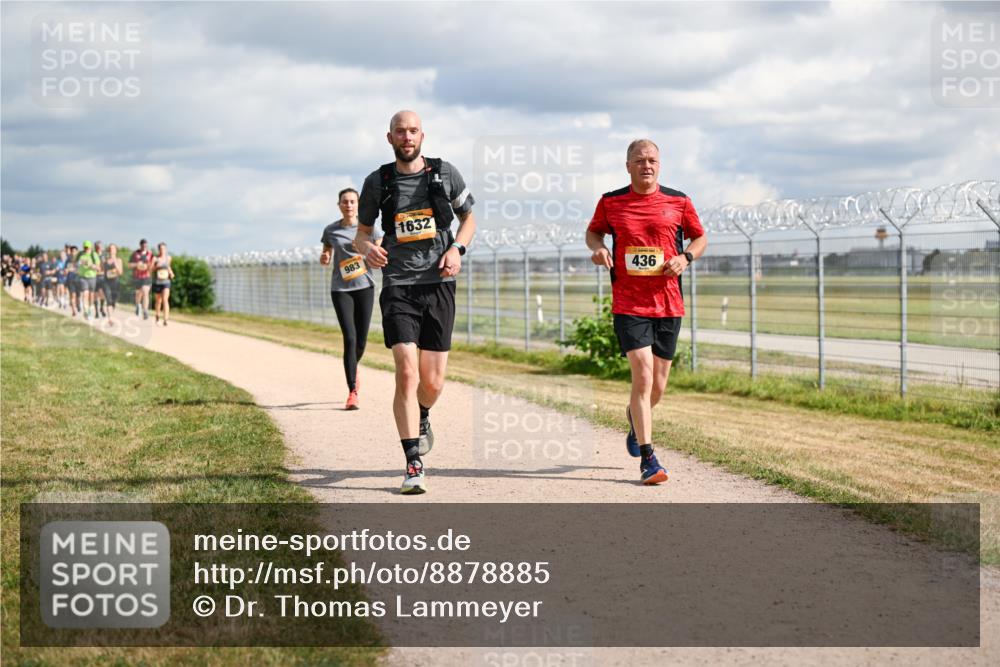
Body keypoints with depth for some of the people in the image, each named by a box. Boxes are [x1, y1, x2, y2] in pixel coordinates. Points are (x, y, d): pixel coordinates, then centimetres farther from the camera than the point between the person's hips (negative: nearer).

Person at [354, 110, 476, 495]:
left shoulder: (445, 173, 5)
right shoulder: (377, 182, 4)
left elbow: (469, 218, 16)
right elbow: (362, 230, 14)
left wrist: (457, 248, -4)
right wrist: (367, 247, -10)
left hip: (439, 286, 1)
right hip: (398, 287, -1)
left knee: (433, 382, 4)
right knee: (407, 372, -15)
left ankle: (421, 419, 41)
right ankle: (414, 466, -10)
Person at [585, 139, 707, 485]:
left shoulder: (678, 202, 5)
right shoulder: (611, 202, 4)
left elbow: (700, 237, 16)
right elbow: (593, 231, 20)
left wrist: (686, 257, -5)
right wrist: (597, 247, -2)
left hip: (668, 304, 2)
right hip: (628, 304, -2)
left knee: (658, 385, 9)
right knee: (643, 376, -15)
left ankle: (636, 419, 45)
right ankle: (648, 459, -10)